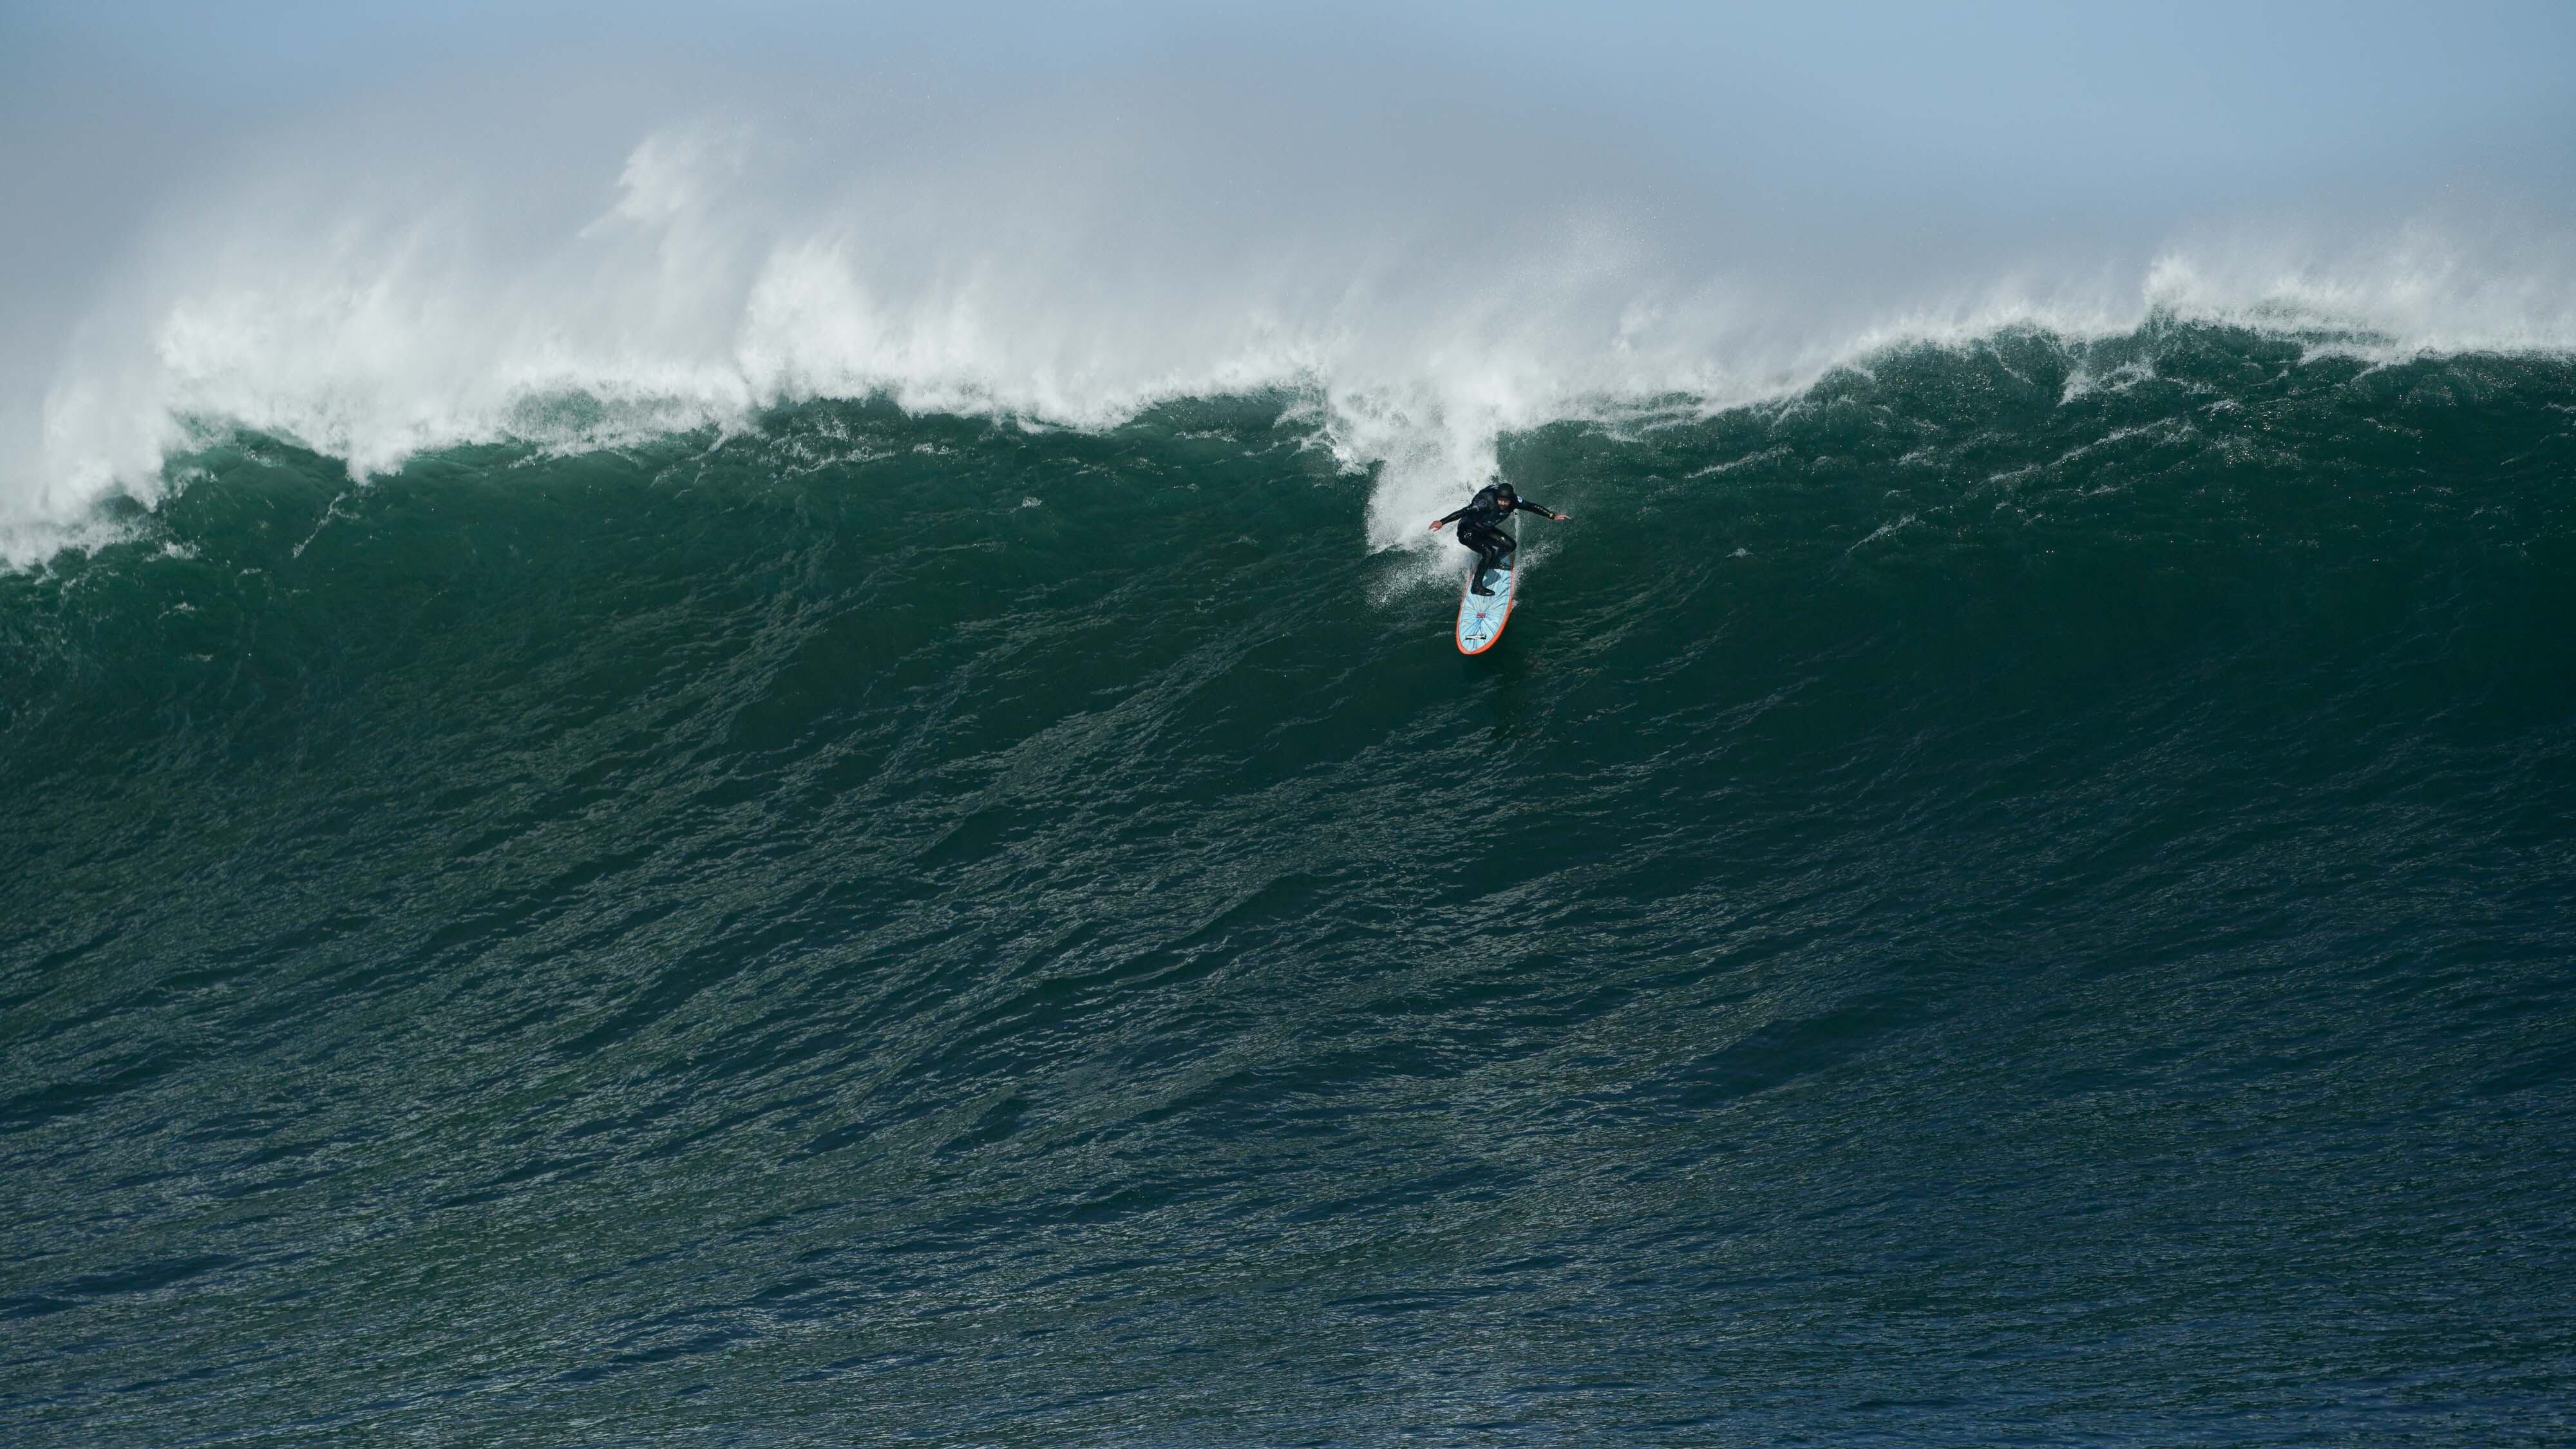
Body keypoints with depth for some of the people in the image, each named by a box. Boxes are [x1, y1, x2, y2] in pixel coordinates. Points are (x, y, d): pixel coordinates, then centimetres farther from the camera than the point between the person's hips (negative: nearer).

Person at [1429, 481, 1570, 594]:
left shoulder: (1514, 501, -19)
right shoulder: (1486, 503, -38)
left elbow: (1532, 507, -8)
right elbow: (1464, 512, -41)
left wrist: (1553, 516, -6)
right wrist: (1442, 523, -48)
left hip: (1485, 529, 7)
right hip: (1467, 531, -7)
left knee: (1510, 545, 3)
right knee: (1489, 552, -25)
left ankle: (1493, 562, 31)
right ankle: (1477, 586, -13)